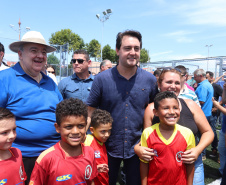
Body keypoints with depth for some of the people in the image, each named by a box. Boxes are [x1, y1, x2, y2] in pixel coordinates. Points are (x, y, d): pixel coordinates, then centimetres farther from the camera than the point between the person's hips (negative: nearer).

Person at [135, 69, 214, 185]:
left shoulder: (190, 105, -5)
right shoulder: (151, 109, -8)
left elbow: (208, 132, 2)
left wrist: (198, 149, -14)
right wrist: (137, 148, -23)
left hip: (192, 163, 1)